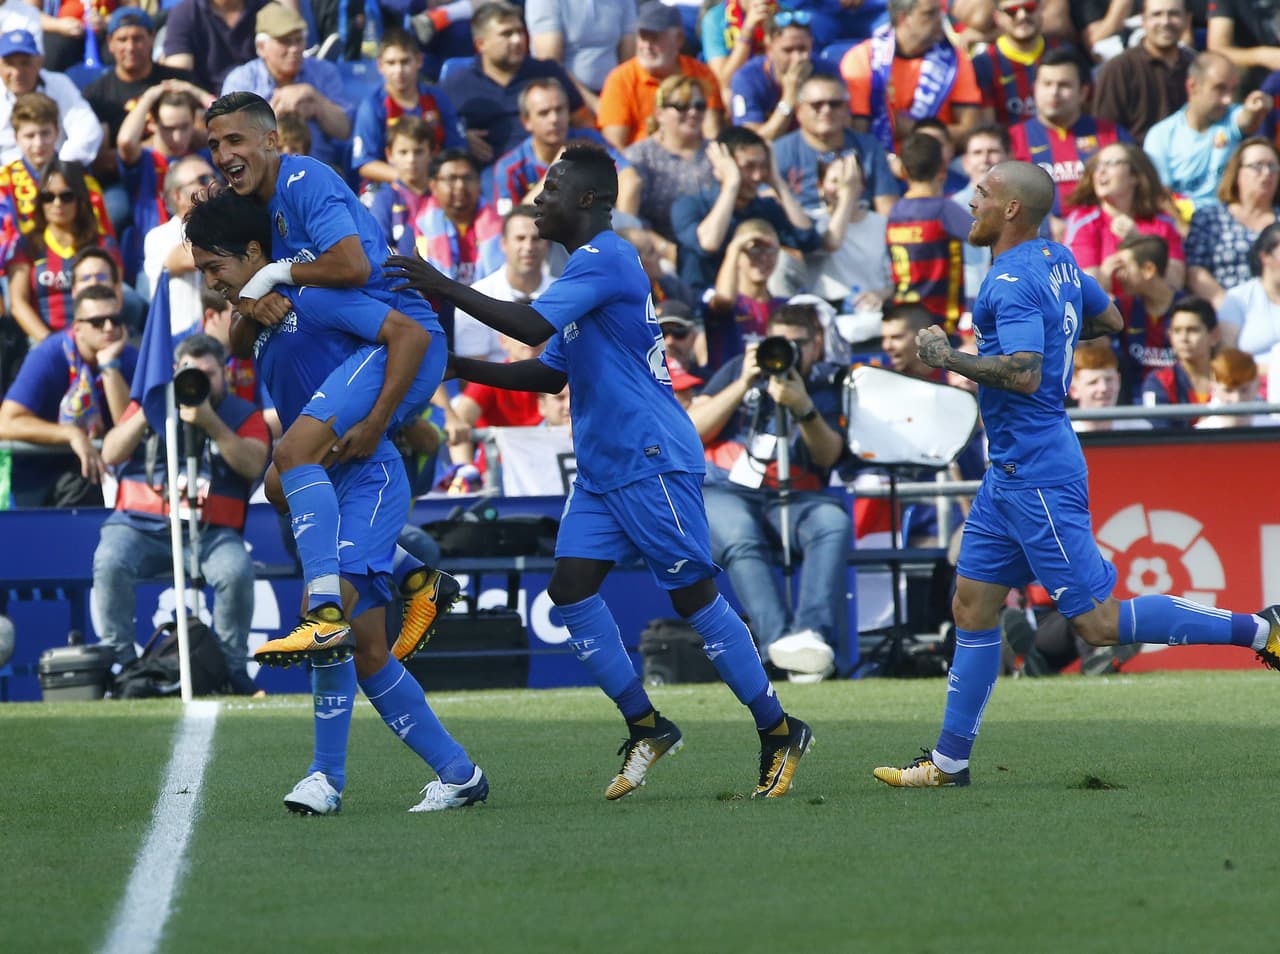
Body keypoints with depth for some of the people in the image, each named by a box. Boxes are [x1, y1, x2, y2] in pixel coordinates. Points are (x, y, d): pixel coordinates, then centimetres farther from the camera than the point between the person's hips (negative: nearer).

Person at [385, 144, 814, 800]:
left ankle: (778, 732, 5)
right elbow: (551, 373, 22)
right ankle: (645, 727, 6)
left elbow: (532, 326, -26)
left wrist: (444, 288, -19)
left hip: (653, 461, -10)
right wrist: (461, 368, 13)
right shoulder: (587, 265, 18)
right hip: (602, 469, 10)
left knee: (695, 597, -5)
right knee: (571, 590, -1)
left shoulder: (603, 258, -13)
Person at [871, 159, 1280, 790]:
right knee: (972, 608, 11)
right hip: (1013, 473, 10)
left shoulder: (1014, 282, -19)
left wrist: (949, 358, -19)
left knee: (1099, 622, -9)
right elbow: (1109, 320, 26)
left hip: (1038, 477, -10)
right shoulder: (1057, 261, 10)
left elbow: (1024, 375, -30)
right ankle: (950, 761, 15)